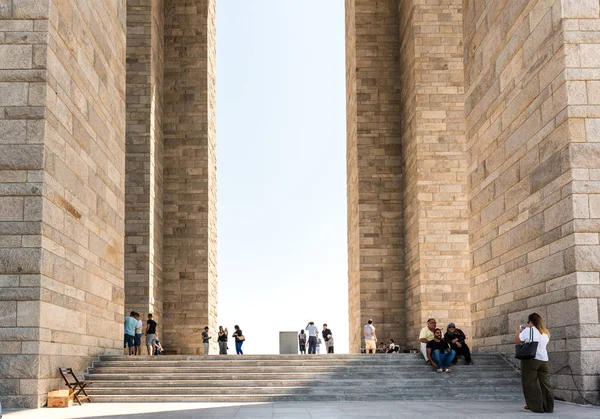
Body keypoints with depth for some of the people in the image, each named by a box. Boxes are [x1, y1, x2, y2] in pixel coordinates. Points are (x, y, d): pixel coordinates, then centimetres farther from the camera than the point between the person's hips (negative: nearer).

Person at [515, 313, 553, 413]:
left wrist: (518, 330, 14)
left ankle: (535, 406, -1)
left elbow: (517, 340, -4)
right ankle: (548, 406, 9)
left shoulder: (528, 330, -6)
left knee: (530, 383, 1)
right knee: (544, 383, 9)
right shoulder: (545, 332, 12)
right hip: (544, 360, 6)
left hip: (530, 359, -6)